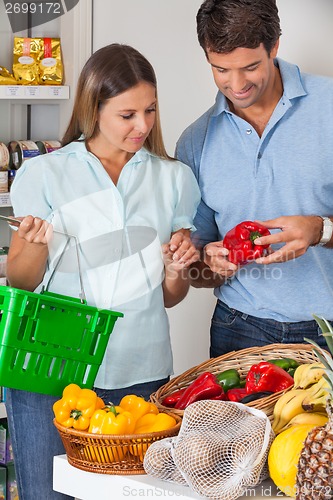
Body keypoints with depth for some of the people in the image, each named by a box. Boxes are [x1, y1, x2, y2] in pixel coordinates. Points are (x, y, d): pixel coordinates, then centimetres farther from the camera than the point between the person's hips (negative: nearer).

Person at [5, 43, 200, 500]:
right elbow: (19, 284, 2)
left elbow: (169, 297, 13)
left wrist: (176, 268, -8)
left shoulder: (174, 179, 9)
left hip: (141, 374, 2)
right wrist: (36, 245, -17)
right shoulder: (45, 175, 0)